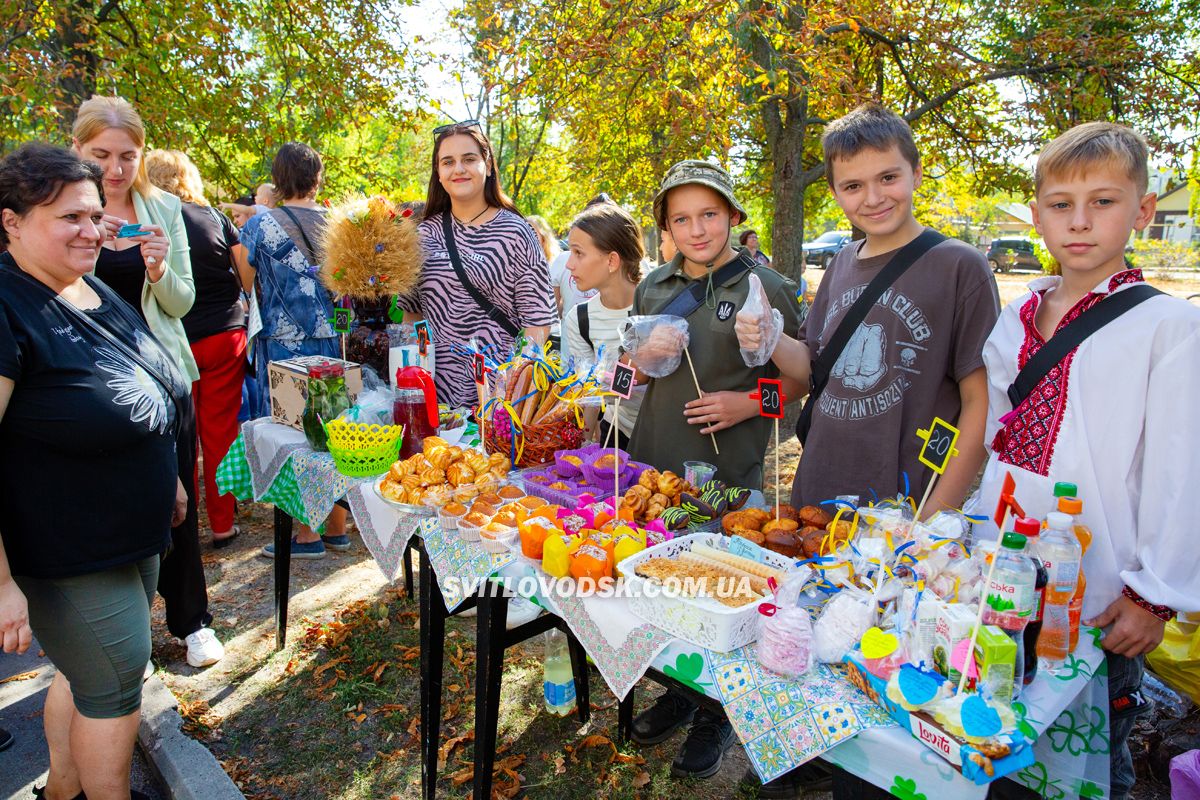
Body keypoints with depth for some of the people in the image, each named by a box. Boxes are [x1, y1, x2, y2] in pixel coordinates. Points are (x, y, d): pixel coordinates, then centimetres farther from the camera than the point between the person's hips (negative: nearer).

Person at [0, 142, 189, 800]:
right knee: (115, 684, 6)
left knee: (84, 671, 23)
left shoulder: (96, 292, 6)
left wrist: (166, 479, 23)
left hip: (131, 535, 8)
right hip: (64, 556, -8)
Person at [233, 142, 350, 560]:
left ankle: (307, 535, 12)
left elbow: (243, 285, -1)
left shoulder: (260, 225, -7)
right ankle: (337, 528, 22)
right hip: (334, 341, 4)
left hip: (284, 344, -4)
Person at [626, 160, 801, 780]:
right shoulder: (653, 289, 9)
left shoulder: (767, 288, -5)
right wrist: (645, 357, -3)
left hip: (728, 473, -4)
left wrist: (749, 404, -16)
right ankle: (679, 691, 38)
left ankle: (716, 714, 30)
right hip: (653, 463, 5)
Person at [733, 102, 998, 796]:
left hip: (903, 511, -5)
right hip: (817, 500, 6)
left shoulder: (959, 267, -9)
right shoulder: (844, 266, 8)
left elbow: (982, 406, -11)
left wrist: (934, 520, -15)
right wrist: (770, 341, -6)